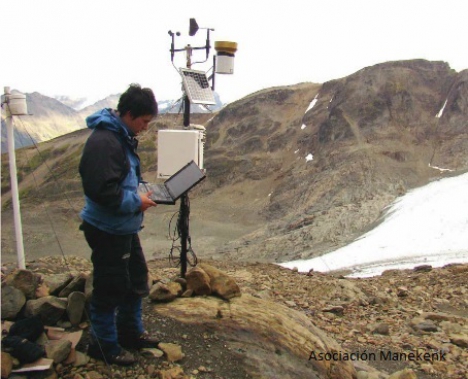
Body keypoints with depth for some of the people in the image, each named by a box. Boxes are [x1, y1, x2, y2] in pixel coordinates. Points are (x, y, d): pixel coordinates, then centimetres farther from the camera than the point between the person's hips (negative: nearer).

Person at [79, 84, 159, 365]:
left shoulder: (123, 137, 9)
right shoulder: (103, 141, -24)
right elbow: (102, 191, -30)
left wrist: (141, 194, 5)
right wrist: (136, 202, -20)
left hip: (125, 228, 10)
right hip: (108, 230, -10)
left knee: (137, 281, 21)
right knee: (110, 289, 4)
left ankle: (131, 332, 39)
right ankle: (104, 345, 23)